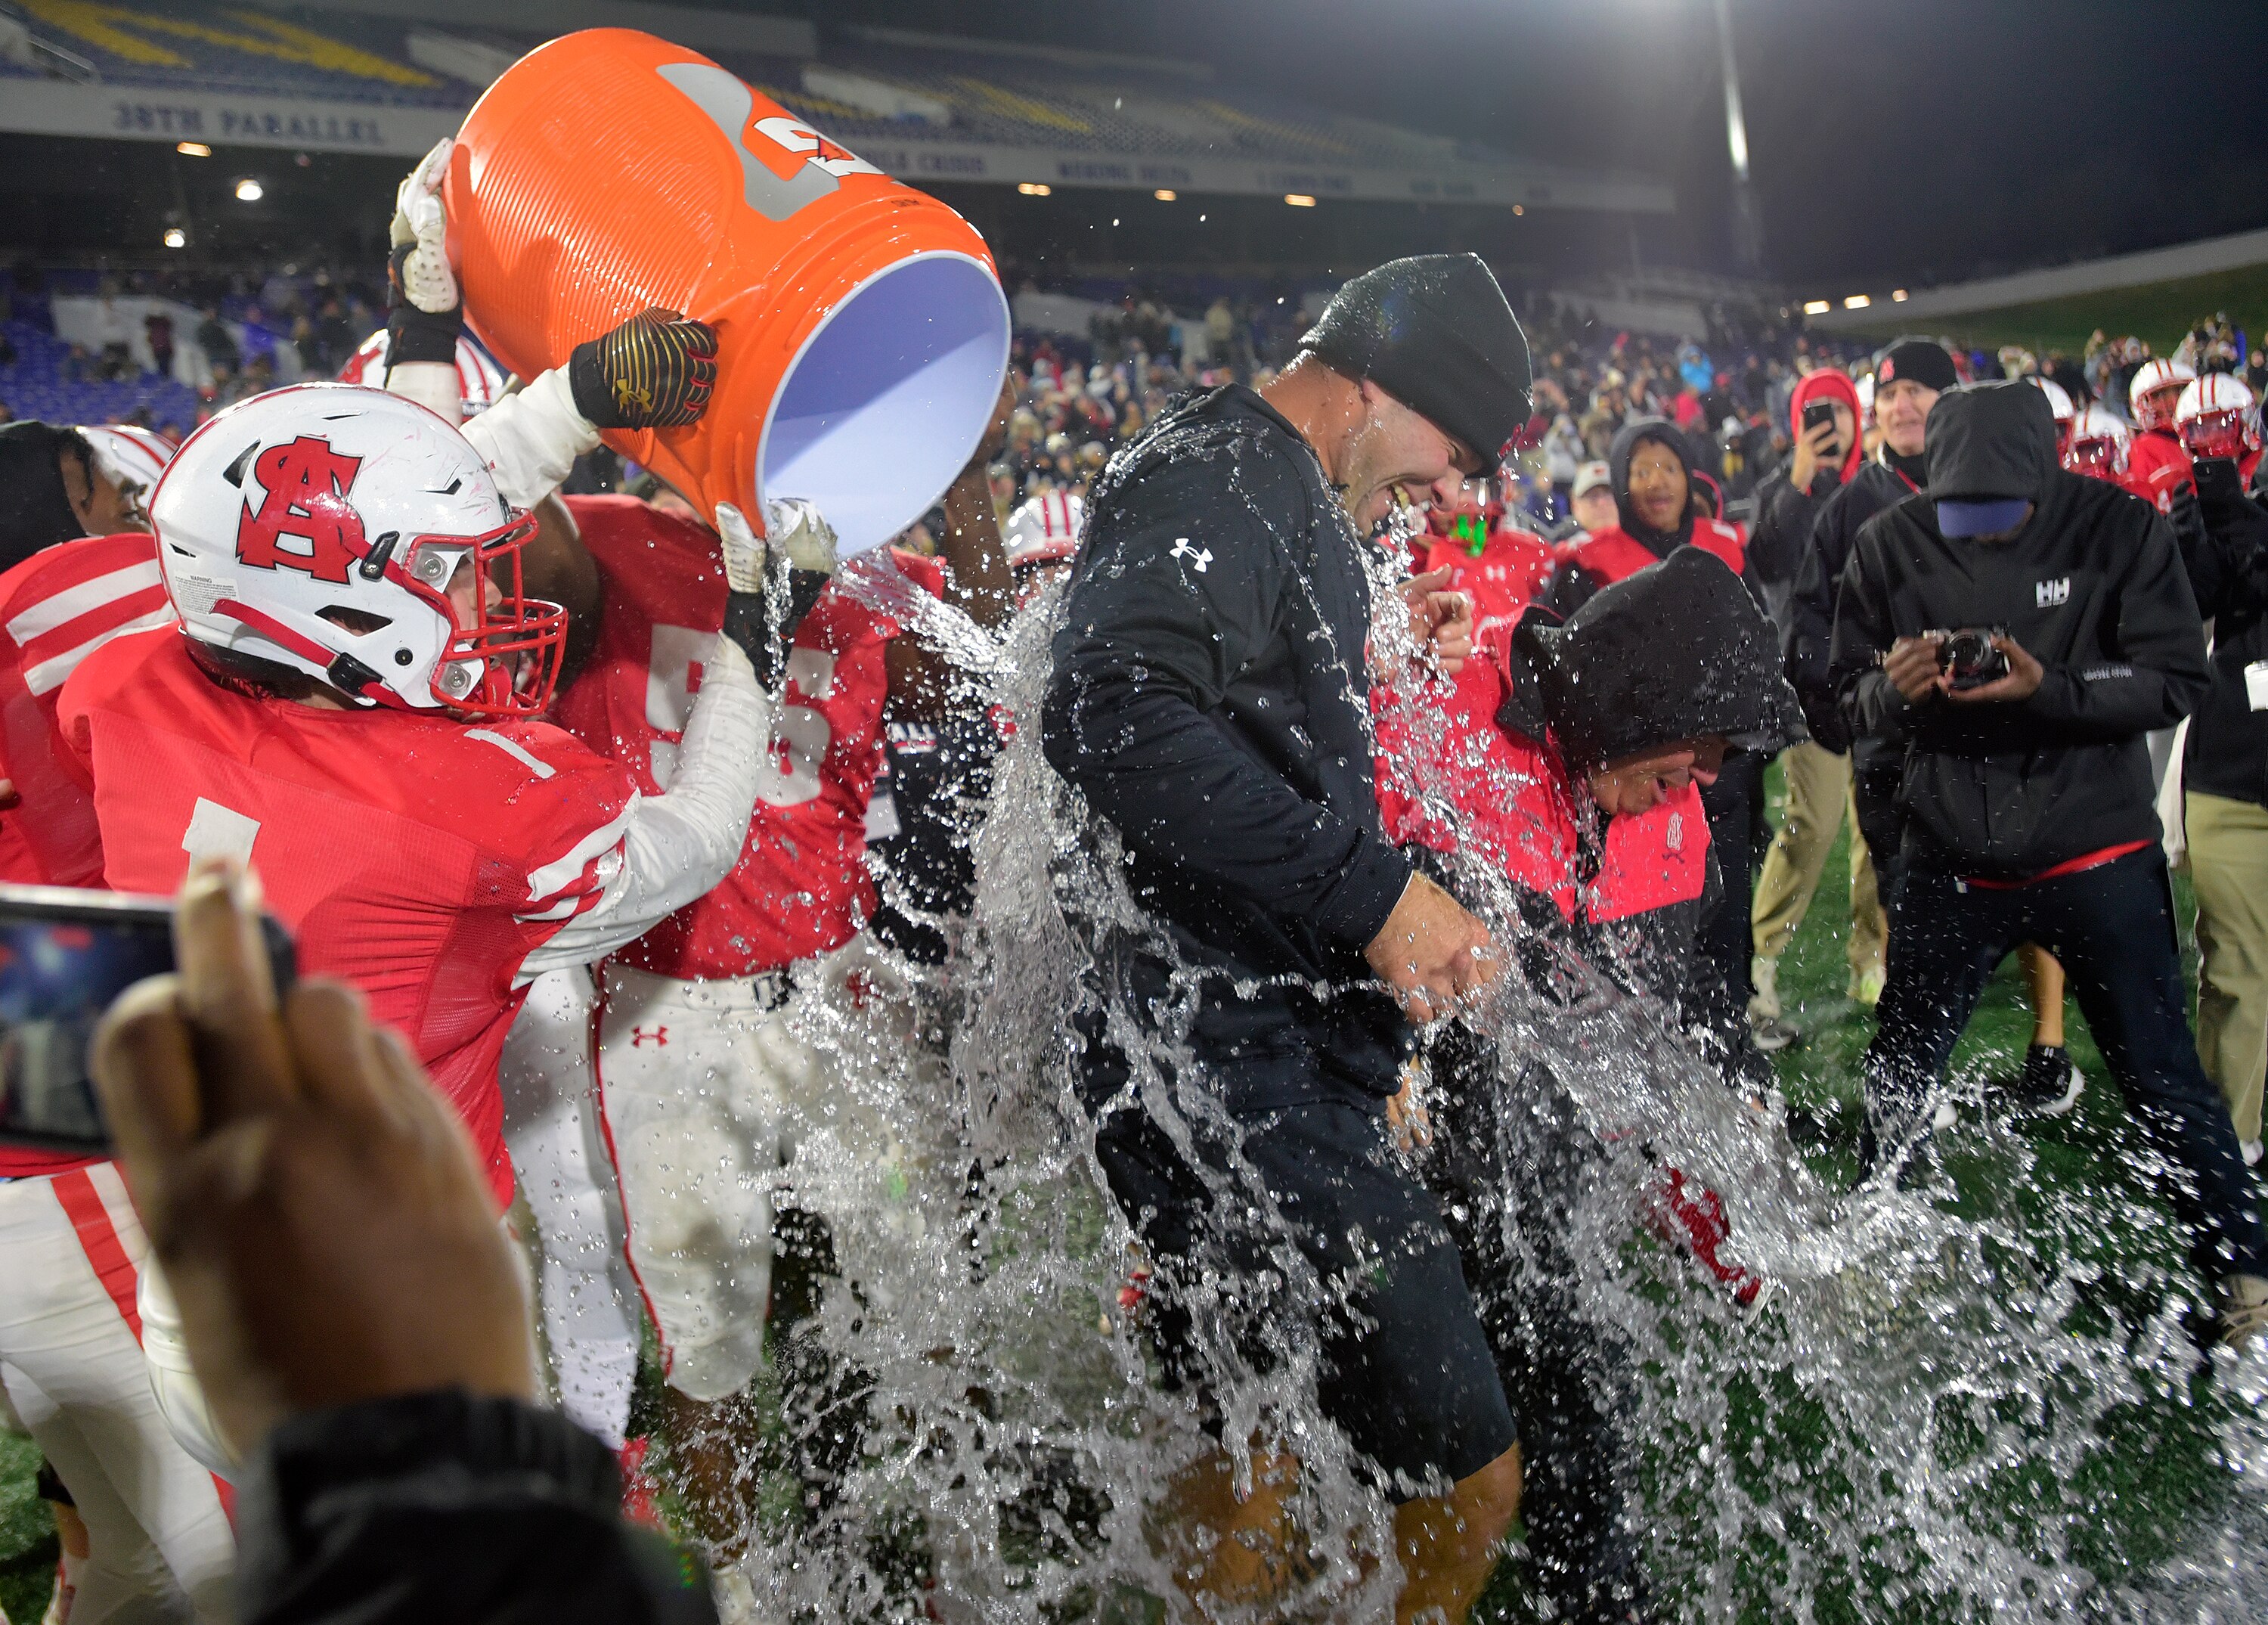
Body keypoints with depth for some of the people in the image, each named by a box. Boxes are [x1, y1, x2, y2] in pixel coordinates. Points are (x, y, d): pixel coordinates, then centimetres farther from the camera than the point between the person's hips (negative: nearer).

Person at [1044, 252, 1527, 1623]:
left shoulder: (1281, 497, 21)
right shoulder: (1218, 478, -13)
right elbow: (1114, 713, -32)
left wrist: (1378, 660, 18)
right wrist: (1373, 894, -30)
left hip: (1276, 1061, 11)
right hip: (1237, 1082, -11)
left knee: (1249, 1460, 23)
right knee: (1471, 1479, -6)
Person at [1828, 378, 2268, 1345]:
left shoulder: (2118, 528, -9)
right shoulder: (1890, 545, -5)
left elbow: (2177, 679, -11)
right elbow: (1848, 694, -3)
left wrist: (2047, 686, -27)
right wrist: (1894, 688, -26)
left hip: (2097, 854, -2)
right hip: (1950, 857, 2)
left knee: (2162, 1077, 6)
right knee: (1898, 1072, 13)